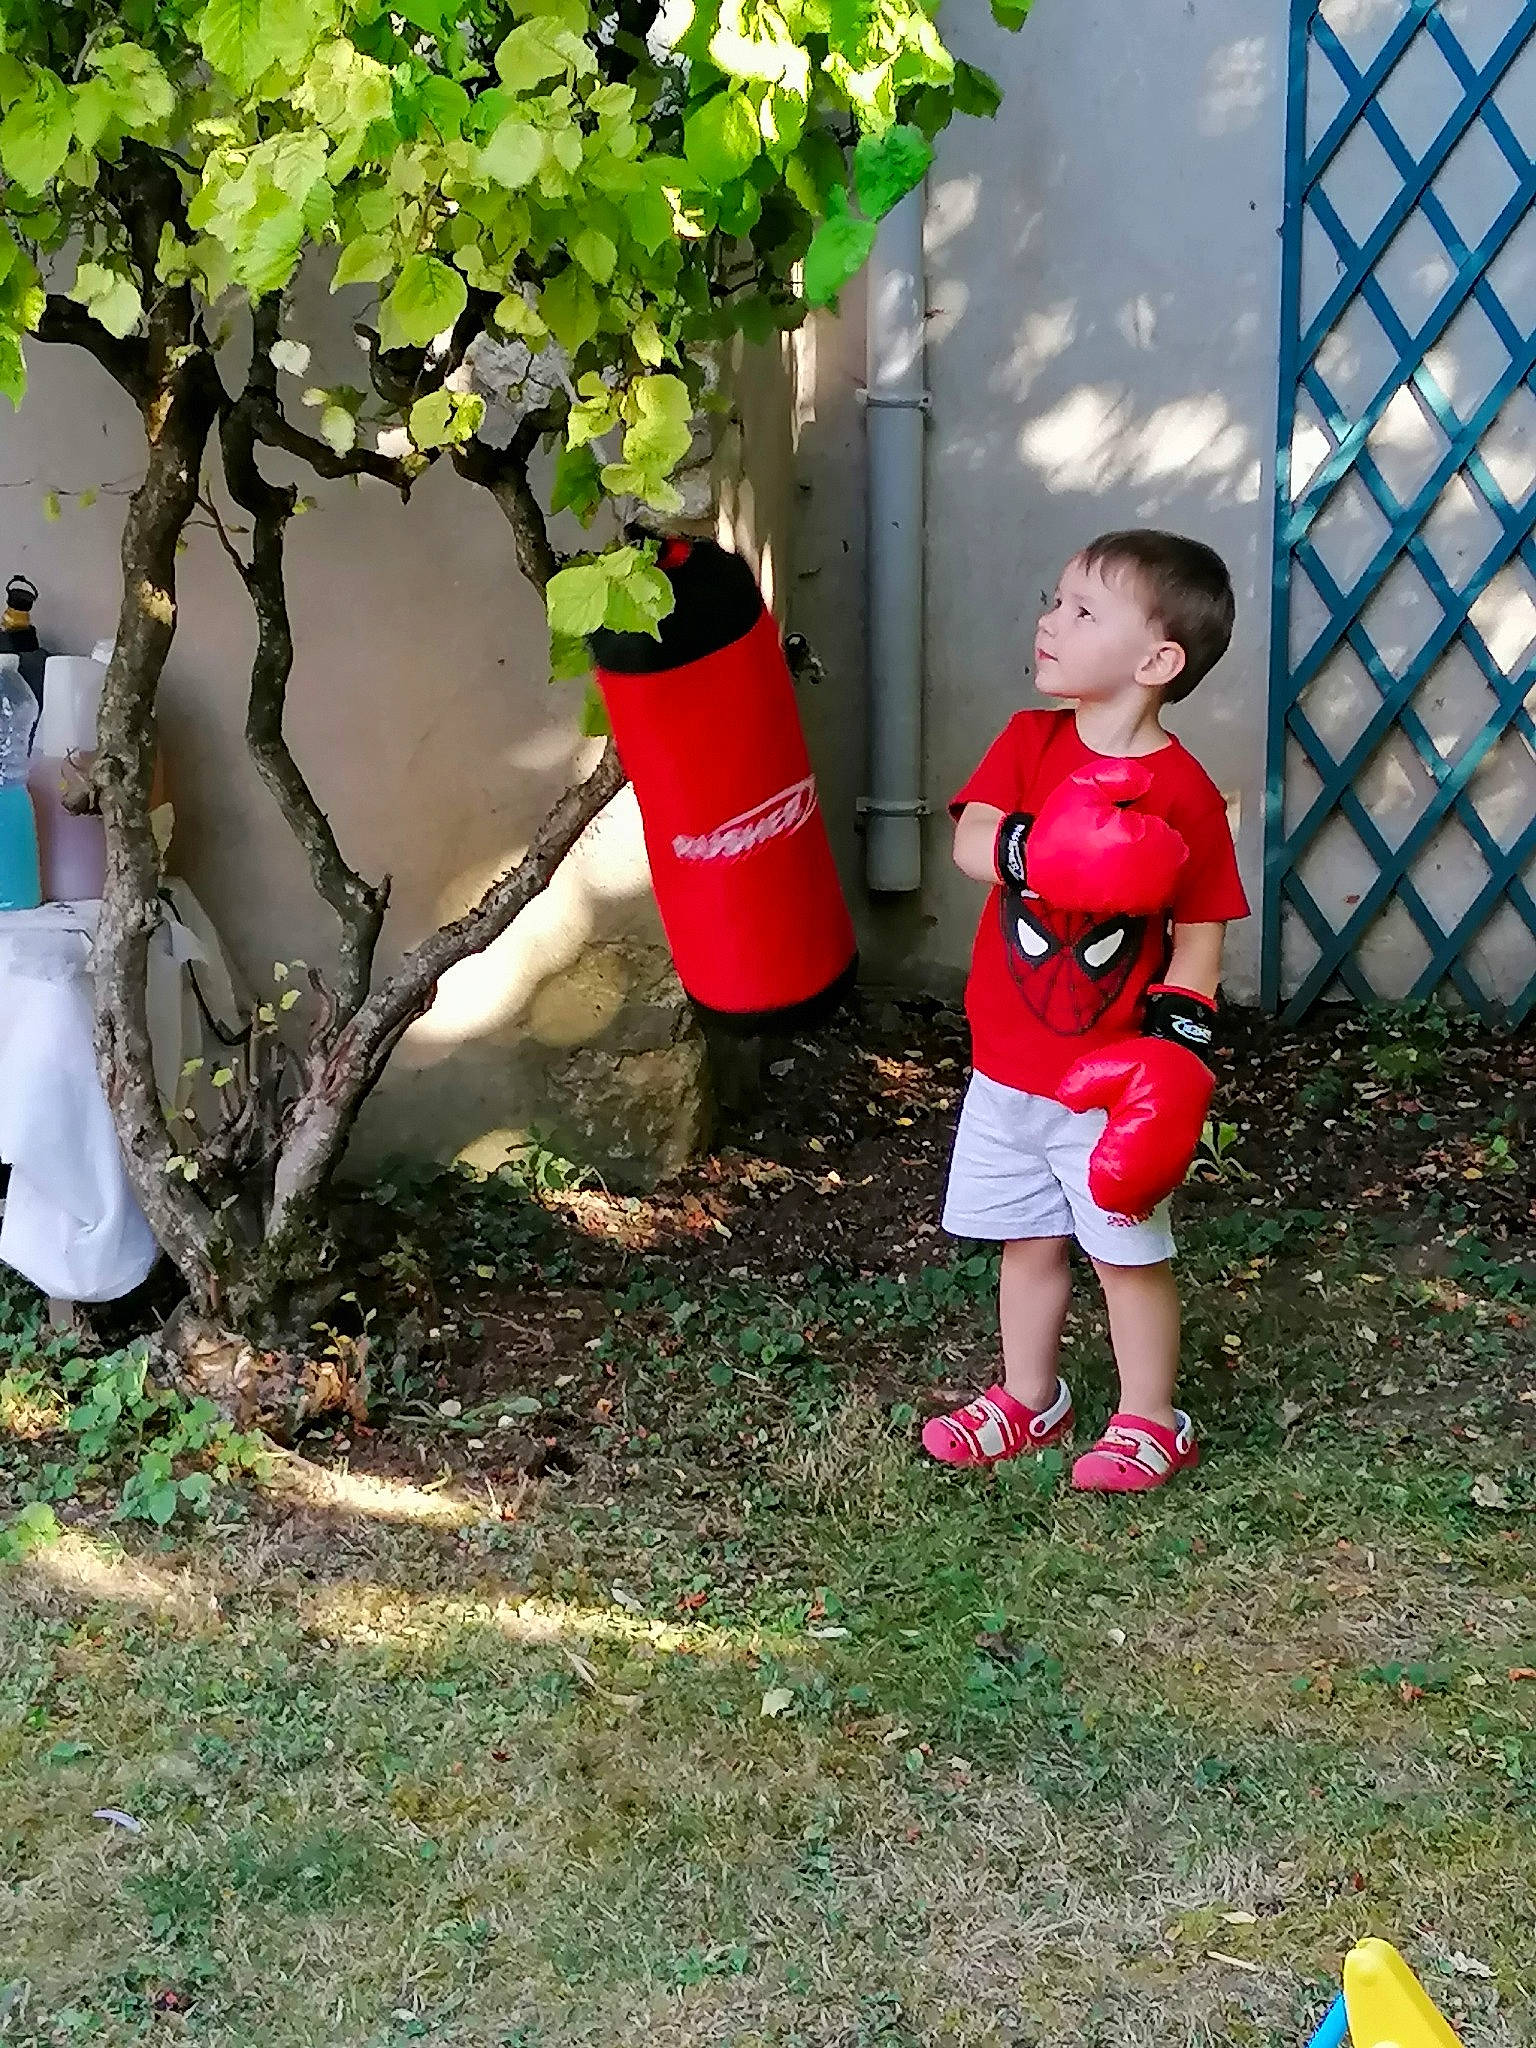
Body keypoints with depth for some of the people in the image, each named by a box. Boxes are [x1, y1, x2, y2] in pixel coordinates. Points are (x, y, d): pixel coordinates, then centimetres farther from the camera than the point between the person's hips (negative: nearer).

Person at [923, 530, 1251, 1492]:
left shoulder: (1185, 795, -12)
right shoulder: (1030, 742, -1)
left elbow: (1199, 938, -8)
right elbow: (971, 842, -15)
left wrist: (1175, 1045, -17)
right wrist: (1044, 857, -33)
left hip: (1109, 1079, -4)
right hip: (1008, 1063, 4)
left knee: (1129, 1252, 7)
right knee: (1029, 1241, 18)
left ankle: (1150, 1422, 25)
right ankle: (1029, 1398, 36)